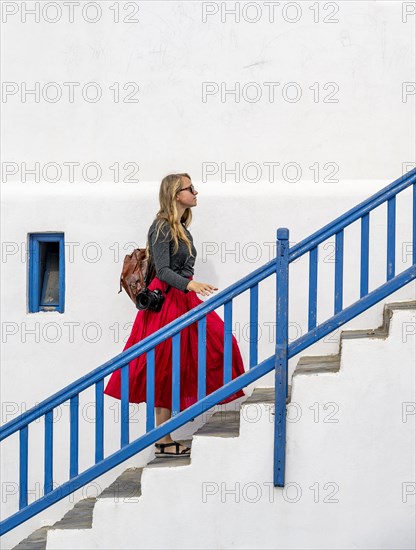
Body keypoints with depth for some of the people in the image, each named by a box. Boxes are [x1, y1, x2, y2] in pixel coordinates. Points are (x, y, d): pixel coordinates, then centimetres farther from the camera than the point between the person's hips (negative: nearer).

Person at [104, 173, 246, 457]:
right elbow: (162, 270, -21)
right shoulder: (162, 227, -12)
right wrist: (190, 284, -36)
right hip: (167, 302, -10)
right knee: (165, 372, -5)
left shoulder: (181, 227, 15)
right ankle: (164, 442, 1)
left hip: (184, 300, 10)